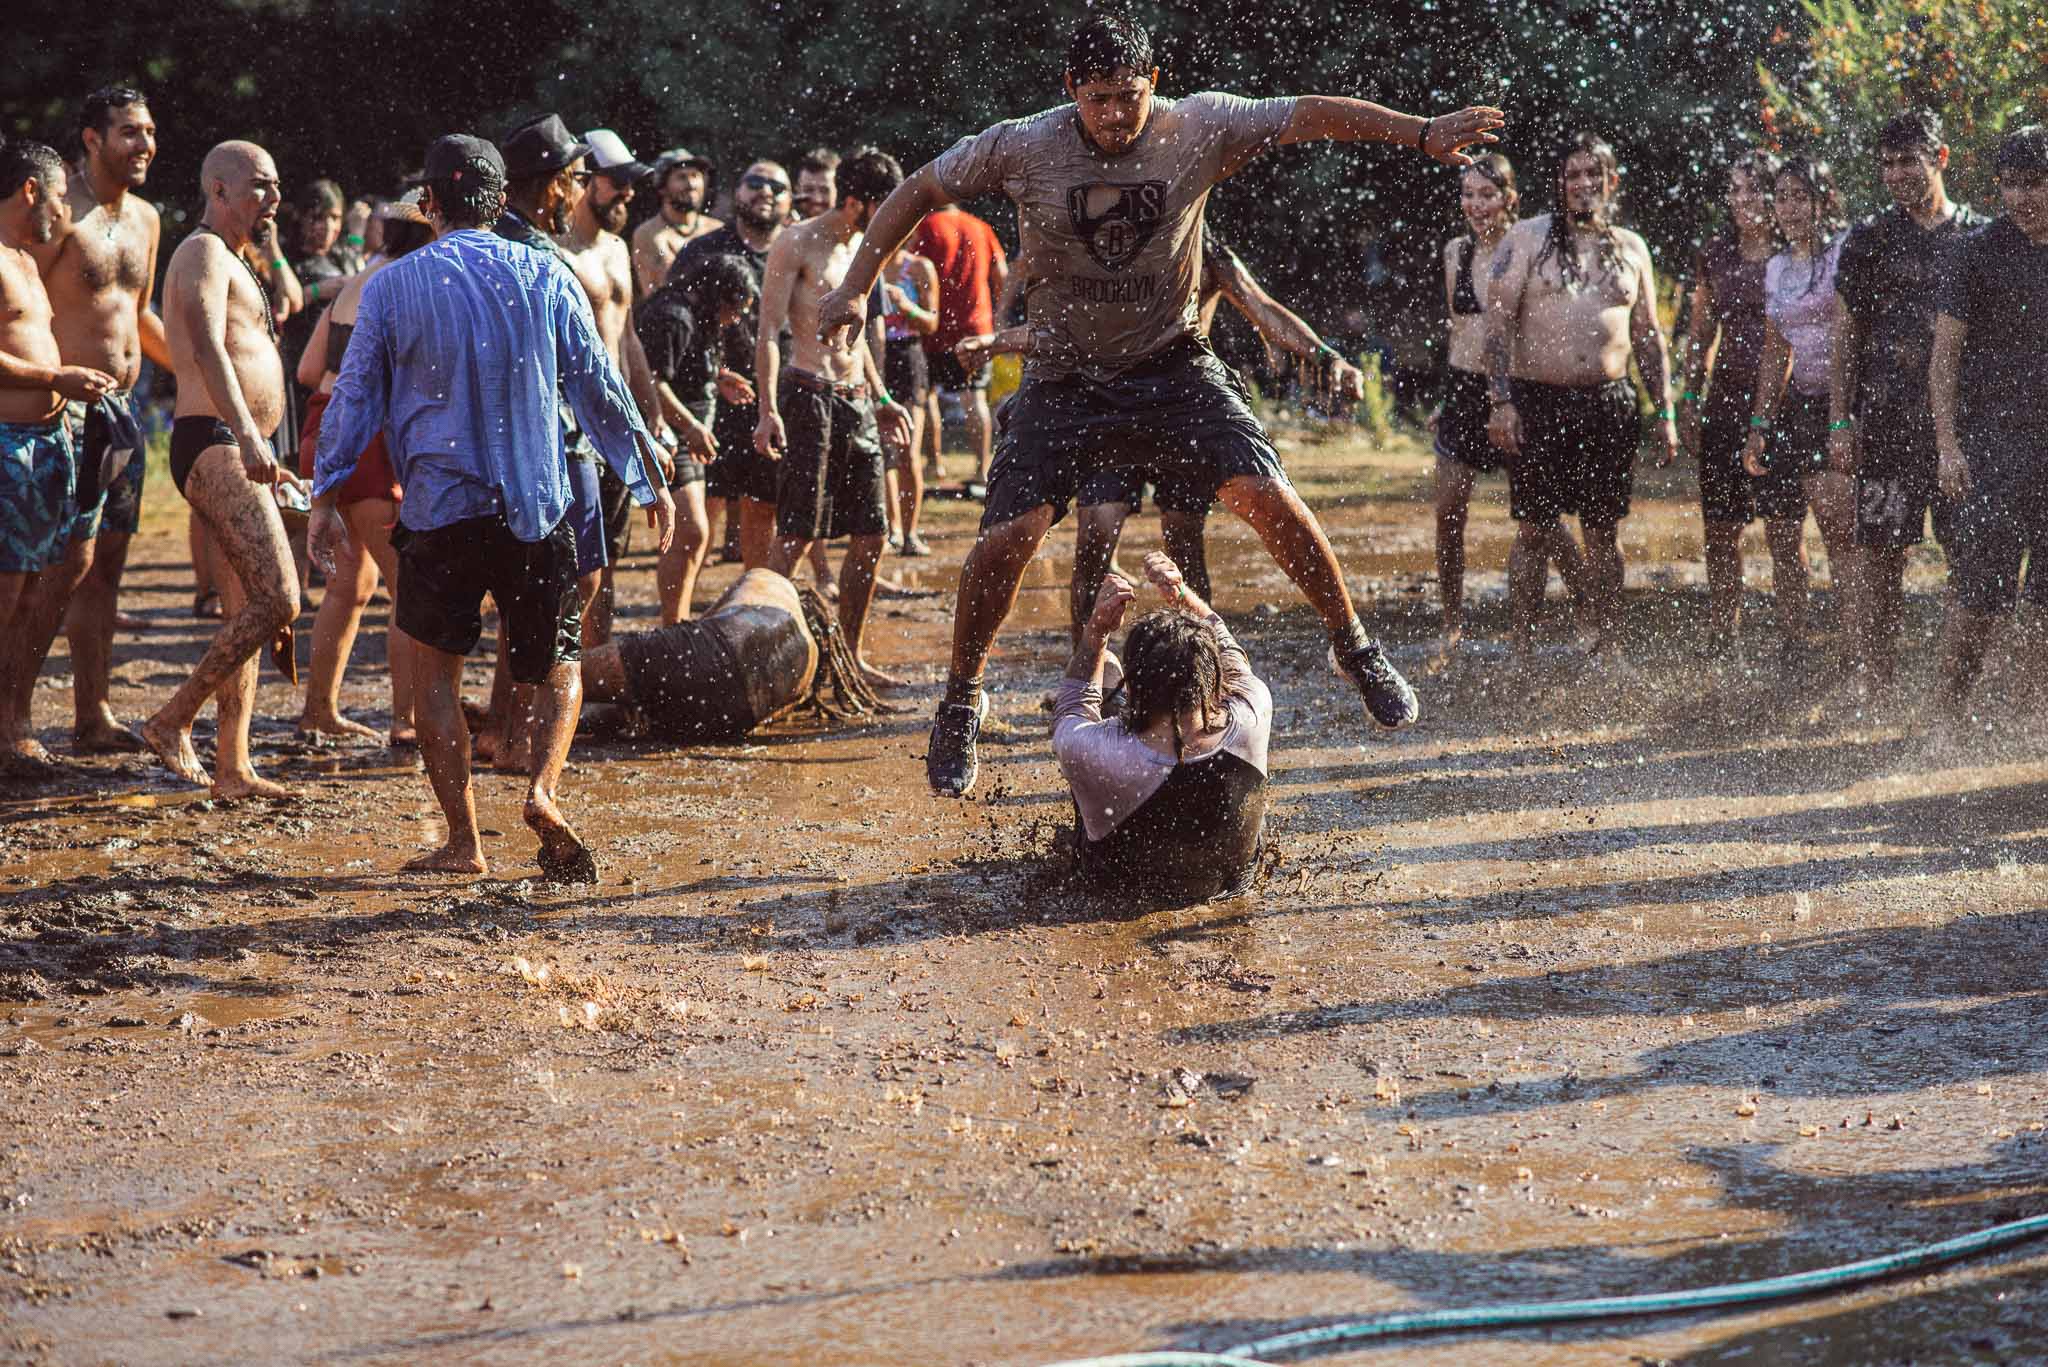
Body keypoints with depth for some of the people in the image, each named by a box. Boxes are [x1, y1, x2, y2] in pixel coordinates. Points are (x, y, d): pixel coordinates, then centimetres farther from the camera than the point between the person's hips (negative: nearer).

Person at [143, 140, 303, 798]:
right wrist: (248, 437, -38)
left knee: (245, 613, 9)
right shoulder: (203, 254, -9)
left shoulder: (232, 263, 24)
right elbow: (208, 349, -25)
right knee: (278, 601, -18)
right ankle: (172, 721, -11)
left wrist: (261, 453, 36)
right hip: (214, 446, -11)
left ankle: (232, 767, 10)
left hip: (236, 453, 11)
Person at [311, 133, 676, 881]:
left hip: (439, 510, 0)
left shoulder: (392, 286, 0)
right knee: (559, 664, 13)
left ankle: (463, 840, 8)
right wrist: (649, 481, 13)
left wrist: (324, 494, 13)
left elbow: (355, 395, 4)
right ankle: (544, 787, -12)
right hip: (537, 510, 0)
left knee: (438, 668, 12)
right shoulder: (545, 277, 1)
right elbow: (600, 390, 4)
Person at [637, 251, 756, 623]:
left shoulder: (698, 319, 15)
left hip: (684, 440, 11)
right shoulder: (673, 319, -17)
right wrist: (690, 425, -24)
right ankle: (673, 631, -12)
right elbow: (653, 383, -25)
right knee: (690, 535, -15)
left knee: (691, 538, 14)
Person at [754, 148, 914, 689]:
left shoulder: (861, 245, 16)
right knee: (796, 537, -11)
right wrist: (769, 411, -21)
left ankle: (851, 657, 15)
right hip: (809, 396, -8)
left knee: (871, 536, 6)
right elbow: (768, 332, -13)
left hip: (856, 401, 8)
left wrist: (881, 398, 26)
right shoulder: (797, 245, -8)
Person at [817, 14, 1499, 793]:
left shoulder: (1197, 129, -10)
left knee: (1264, 494, -16)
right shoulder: (1021, 149, -10)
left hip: (1172, 365, 0)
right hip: (1065, 379, 0)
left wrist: (1422, 133, -20)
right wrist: (857, 287, -4)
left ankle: (1355, 649, 5)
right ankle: (961, 699, 10)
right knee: (1008, 534, -13)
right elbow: (919, 193, 1)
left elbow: (1310, 115, -10)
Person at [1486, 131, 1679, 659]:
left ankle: (1606, 649, 11)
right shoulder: (1528, 238, 1)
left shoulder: (1630, 248, 13)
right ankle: (1519, 650, 4)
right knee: (1536, 532, -2)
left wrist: (1665, 413, 10)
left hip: (1609, 405, 3)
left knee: (1603, 533, 5)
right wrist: (1501, 402, -14)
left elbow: (1649, 337, 17)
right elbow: (1499, 322, -4)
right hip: (1538, 403, -3)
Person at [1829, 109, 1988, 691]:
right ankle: (1872, 689, 1)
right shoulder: (1869, 239, 6)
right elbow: (1846, 337, 6)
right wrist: (1839, 422, -2)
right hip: (1887, 419, -1)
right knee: (1879, 560, -3)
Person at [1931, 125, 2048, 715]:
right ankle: (1952, 712, 2)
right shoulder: (1978, 252, -3)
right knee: (1980, 595, -6)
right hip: (1993, 441, -4)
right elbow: (1945, 355, -4)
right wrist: (1948, 444, -13)